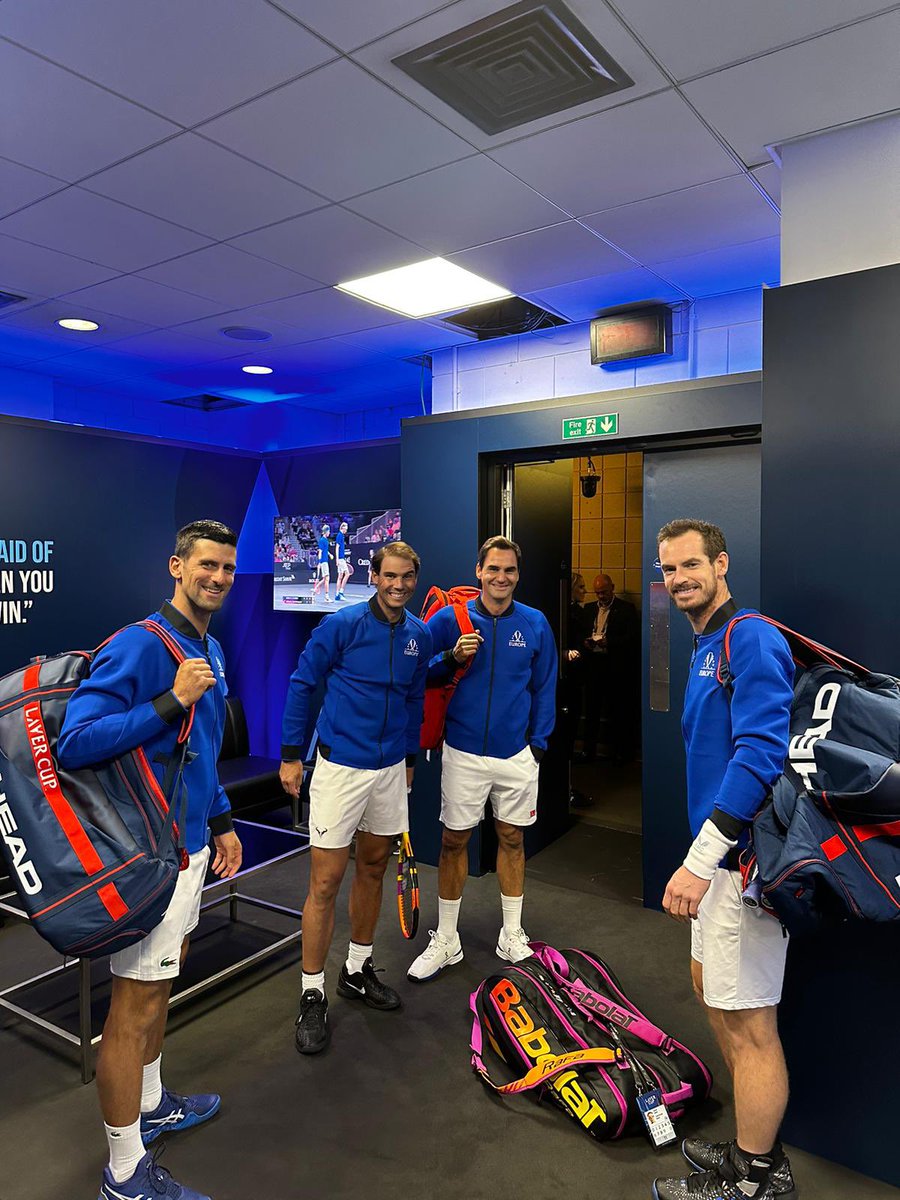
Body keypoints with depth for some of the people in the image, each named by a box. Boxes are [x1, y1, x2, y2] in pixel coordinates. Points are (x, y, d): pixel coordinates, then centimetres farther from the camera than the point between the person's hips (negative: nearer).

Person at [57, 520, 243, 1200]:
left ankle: (150, 1106, 43)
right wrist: (171, 702, -29)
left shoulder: (210, 651, 10)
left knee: (163, 980, 23)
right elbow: (75, 743, -25)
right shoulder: (139, 645, -19)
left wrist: (222, 822, 19)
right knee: (136, 1003, 4)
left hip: (190, 843, 9)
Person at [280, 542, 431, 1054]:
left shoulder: (420, 635, 4)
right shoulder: (343, 624, -11)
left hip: (391, 769, 5)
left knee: (374, 869, 16)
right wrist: (291, 755, -5)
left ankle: (358, 971, 34)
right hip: (340, 766, -5)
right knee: (326, 882, -1)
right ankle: (313, 995, 14)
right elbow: (302, 685, -5)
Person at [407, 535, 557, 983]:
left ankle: (512, 936, 31)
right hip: (463, 753, -1)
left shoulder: (535, 624, 0)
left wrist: (538, 743, 3)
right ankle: (445, 941, 24)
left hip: (517, 754, 2)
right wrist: (451, 658, -18)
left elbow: (544, 688, 7)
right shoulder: (450, 619, -5)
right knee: (454, 841, 7)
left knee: (512, 839, 13)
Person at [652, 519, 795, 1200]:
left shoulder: (751, 639, -16)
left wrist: (700, 860, -28)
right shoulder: (708, 646, 15)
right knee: (713, 988, 22)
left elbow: (760, 754, -27)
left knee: (747, 1021, 2)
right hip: (719, 853, 11)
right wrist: (701, 861, 19)